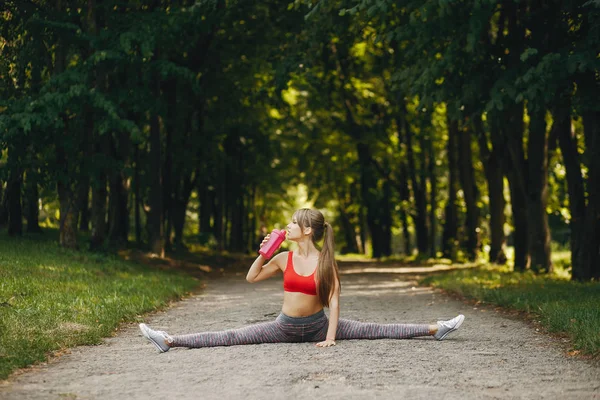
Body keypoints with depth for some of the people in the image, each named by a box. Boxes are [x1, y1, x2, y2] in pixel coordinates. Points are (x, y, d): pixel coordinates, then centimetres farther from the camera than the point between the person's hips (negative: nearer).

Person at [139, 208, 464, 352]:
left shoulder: (325, 261, -10)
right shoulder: (284, 258, -1)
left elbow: (333, 300, -12)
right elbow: (251, 278, 9)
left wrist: (331, 337, -18)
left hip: (317, 326, -2)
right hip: (285, 327, 2)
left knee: (373, 330, -9)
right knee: (231, 337, -9)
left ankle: (434, 329, -9)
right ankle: (170, 341, -18)